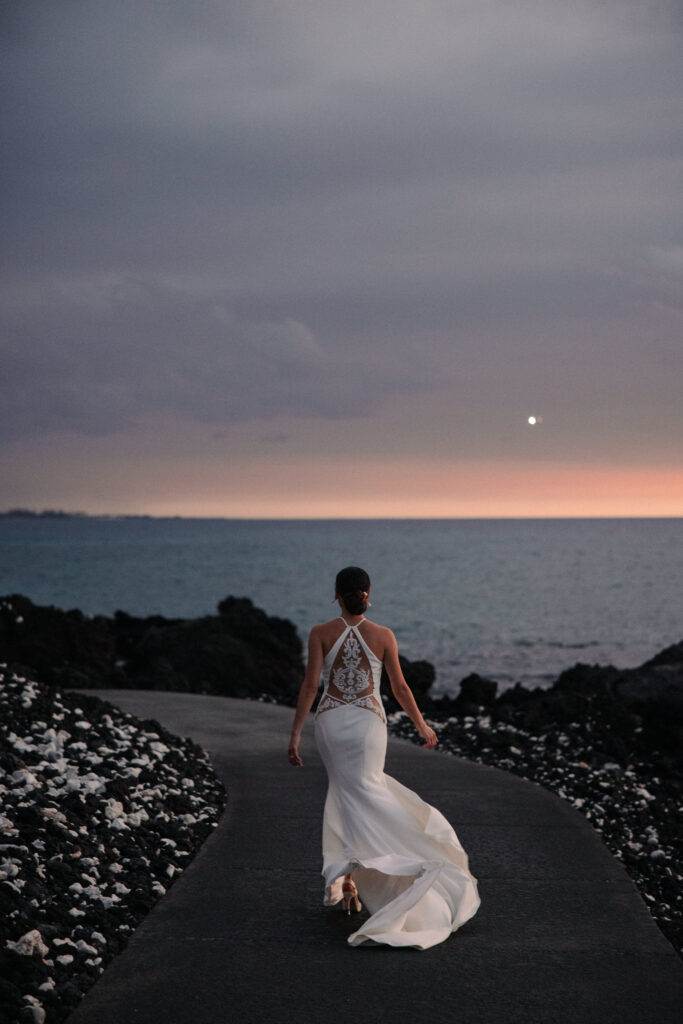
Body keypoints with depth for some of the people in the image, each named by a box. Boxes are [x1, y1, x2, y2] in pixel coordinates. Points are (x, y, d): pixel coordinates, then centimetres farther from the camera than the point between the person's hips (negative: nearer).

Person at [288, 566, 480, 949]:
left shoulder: (321, 633, -4)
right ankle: (349, 870, -16)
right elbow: (400, 689, 1)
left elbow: (311, 685, -9)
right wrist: (422, 726, 14)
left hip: (331, 721, 1)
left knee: (347, 792, 18)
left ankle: (342, 874, 13)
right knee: (362, 792, 3)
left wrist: (296, 733, -6)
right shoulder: (383, 636, -3)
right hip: (369, 721, -1)